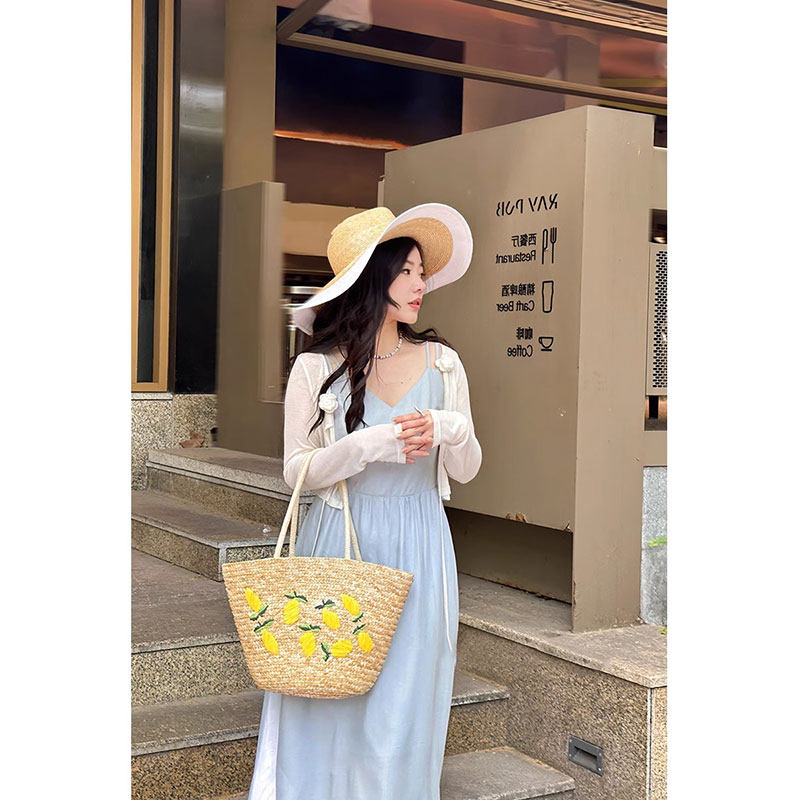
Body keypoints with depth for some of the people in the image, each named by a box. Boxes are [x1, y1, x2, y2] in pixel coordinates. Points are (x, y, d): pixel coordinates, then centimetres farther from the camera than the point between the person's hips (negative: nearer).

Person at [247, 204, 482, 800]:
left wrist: (447, 430, -14)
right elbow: (299, 472, -3)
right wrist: (371, 445, -18)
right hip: (340, 543, -2)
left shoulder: (441, 362, 5)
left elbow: (466, 470, 8)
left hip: (418, 548, 2)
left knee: (402, 701, 5)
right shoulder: (317, 370, -3)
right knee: (331, 701, 3)